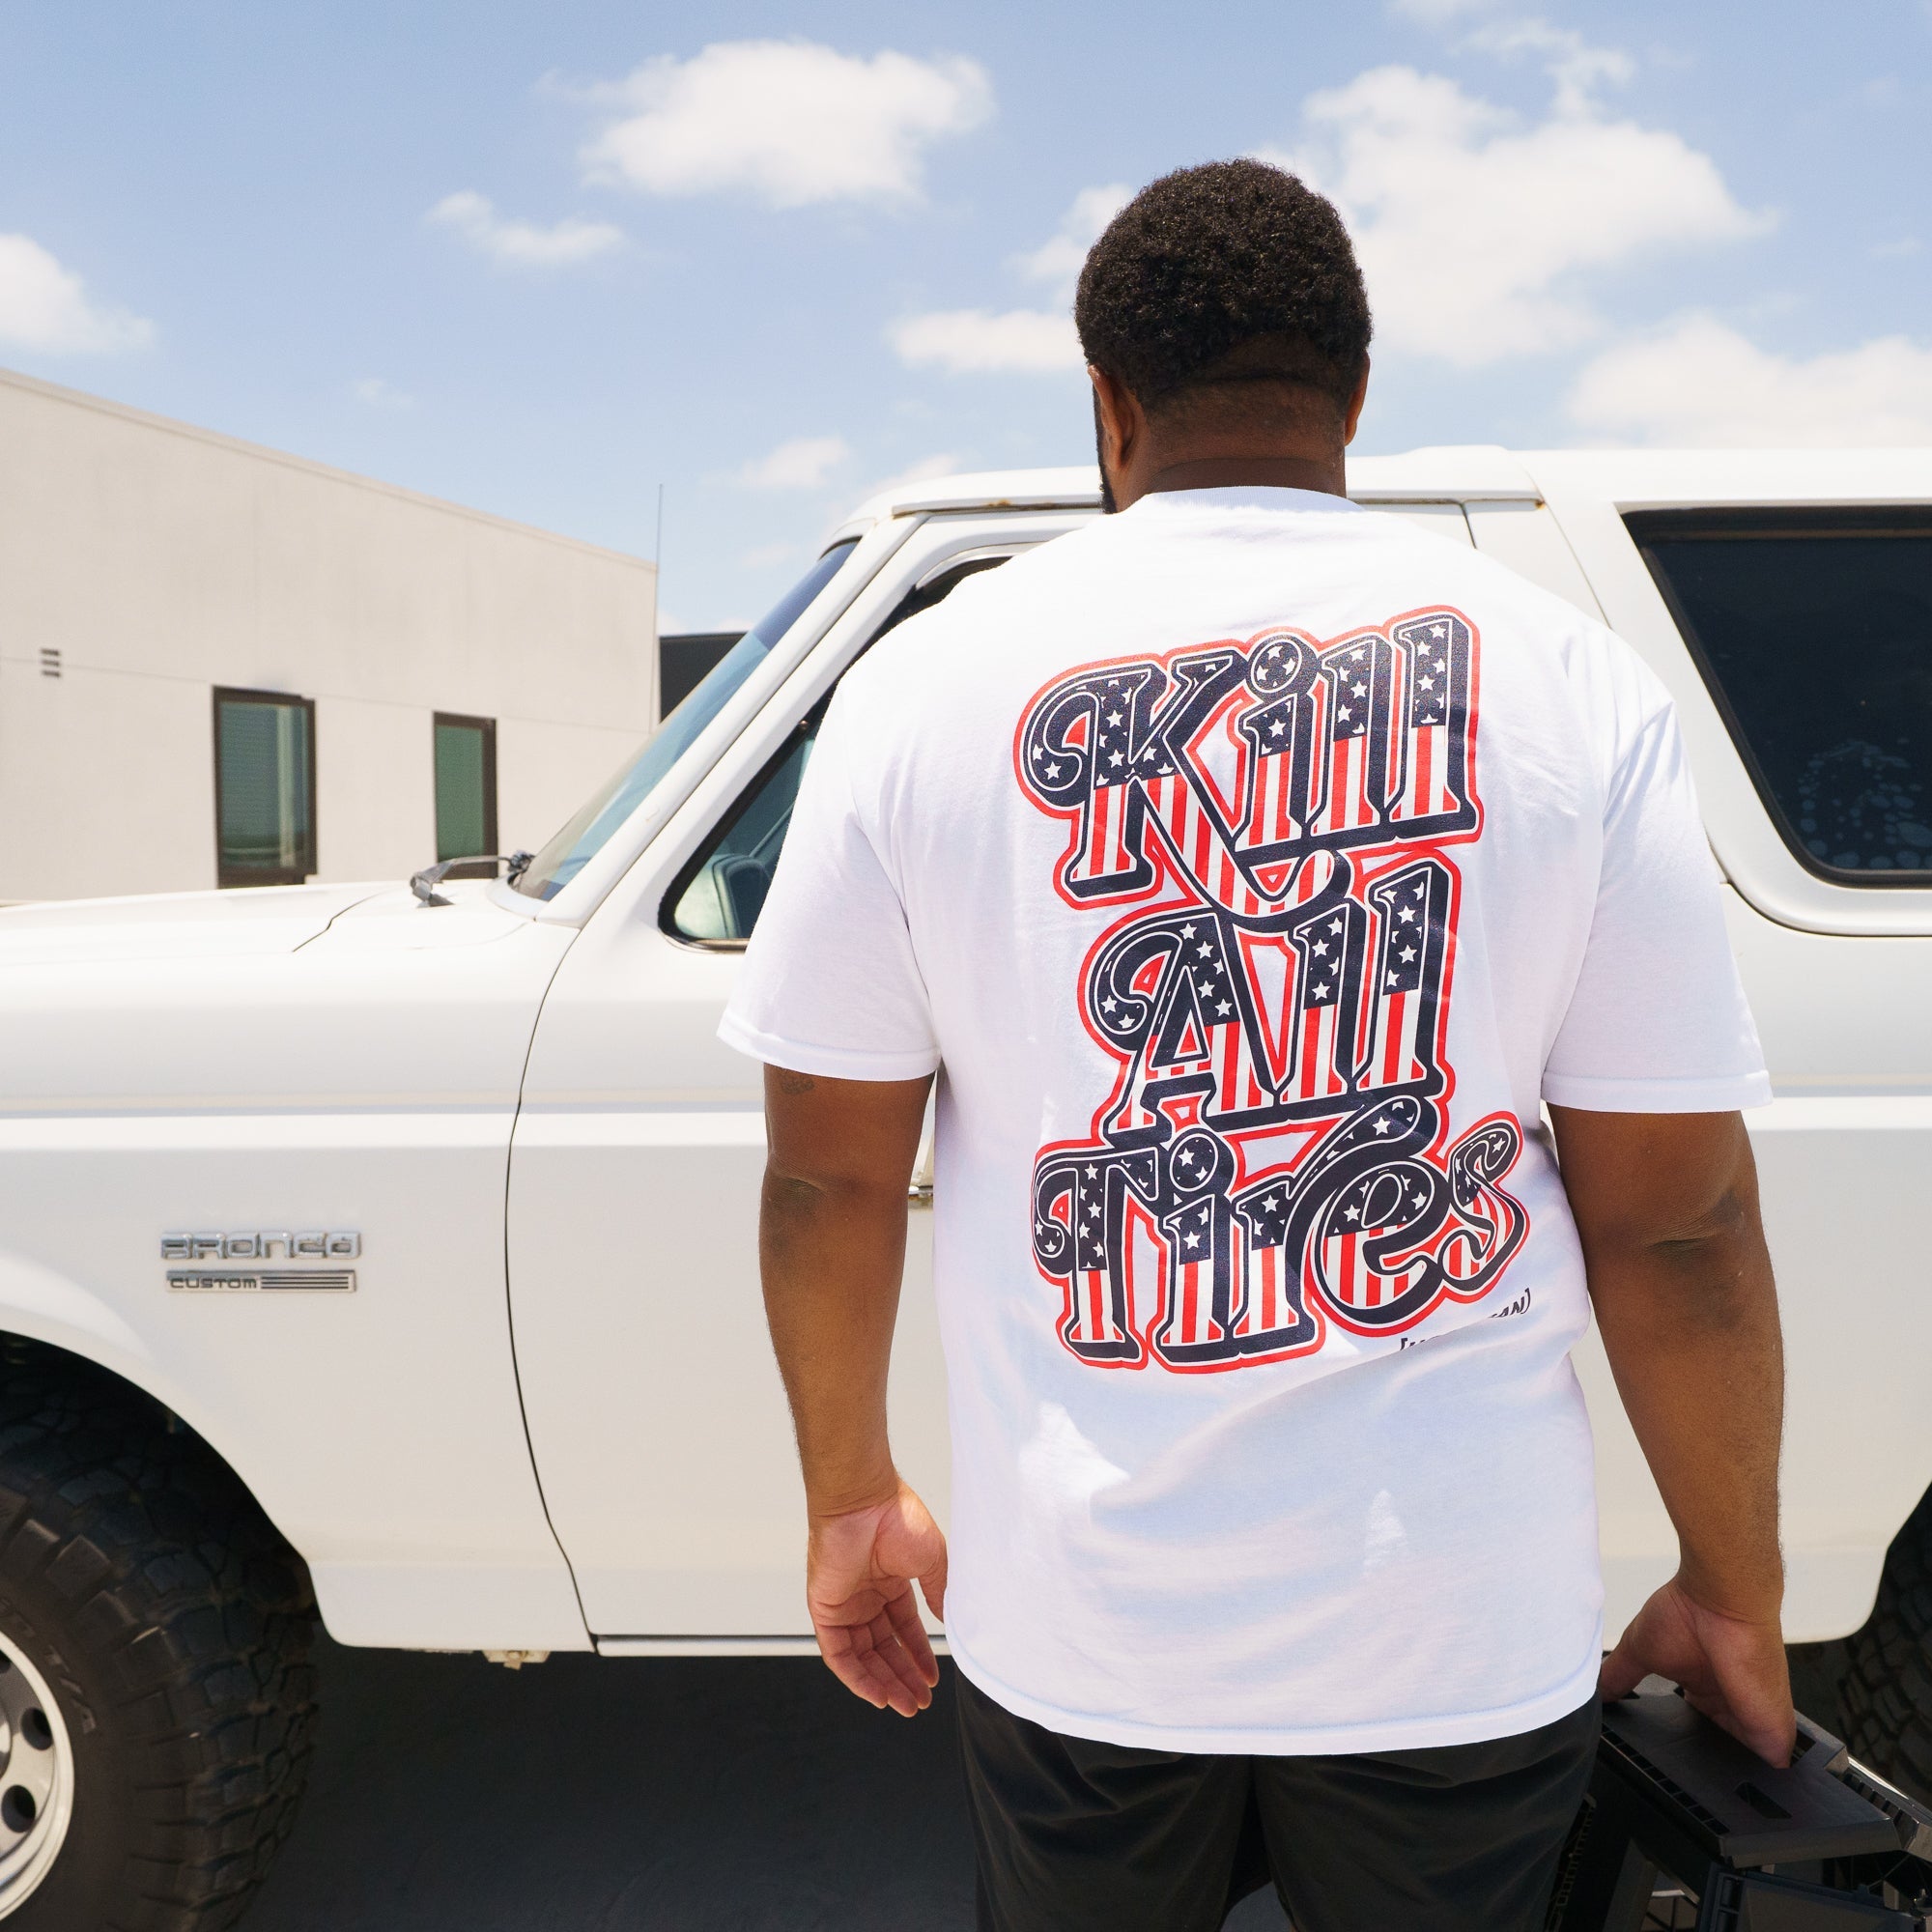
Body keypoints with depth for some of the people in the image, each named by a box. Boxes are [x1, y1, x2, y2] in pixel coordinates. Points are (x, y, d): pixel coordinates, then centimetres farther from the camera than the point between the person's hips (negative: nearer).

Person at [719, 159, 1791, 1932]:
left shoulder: (928, 679, -5)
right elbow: (1678, 1219, -6)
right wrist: (1735, 1595, 8)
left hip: (1079, 1623, 1)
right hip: (1467, 1630, 0)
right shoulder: (1568, 685, -7)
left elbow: (829, 1176, -2)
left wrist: (851, 1499, 12)